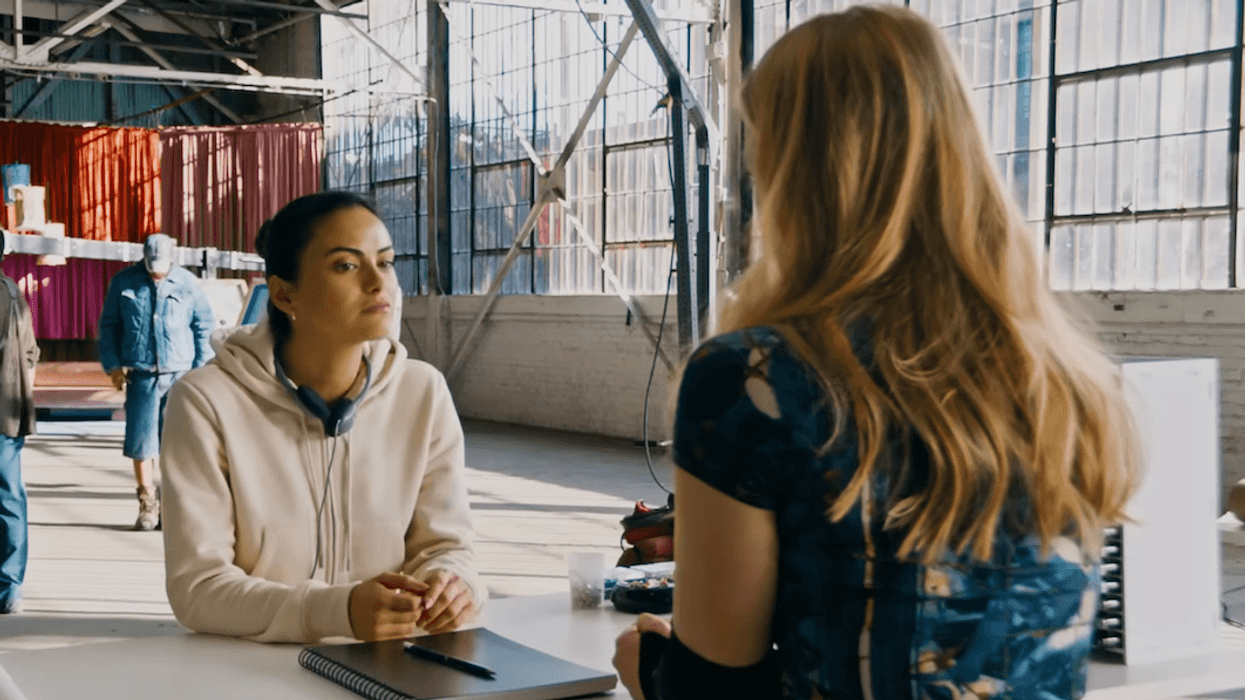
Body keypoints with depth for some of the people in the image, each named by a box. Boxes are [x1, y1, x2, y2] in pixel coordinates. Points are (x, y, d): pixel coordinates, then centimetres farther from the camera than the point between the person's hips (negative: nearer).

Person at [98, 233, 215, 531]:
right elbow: (109, 325, 13)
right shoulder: (124, 282, 5)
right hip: (140, 375, 1)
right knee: (141, 442, -1)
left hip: (180, 375, -1)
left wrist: (201, 370, 1)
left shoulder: (188, 283, 2)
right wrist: (112, 364, 3)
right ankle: (147, 504, 11)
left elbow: (205, 327, 7)